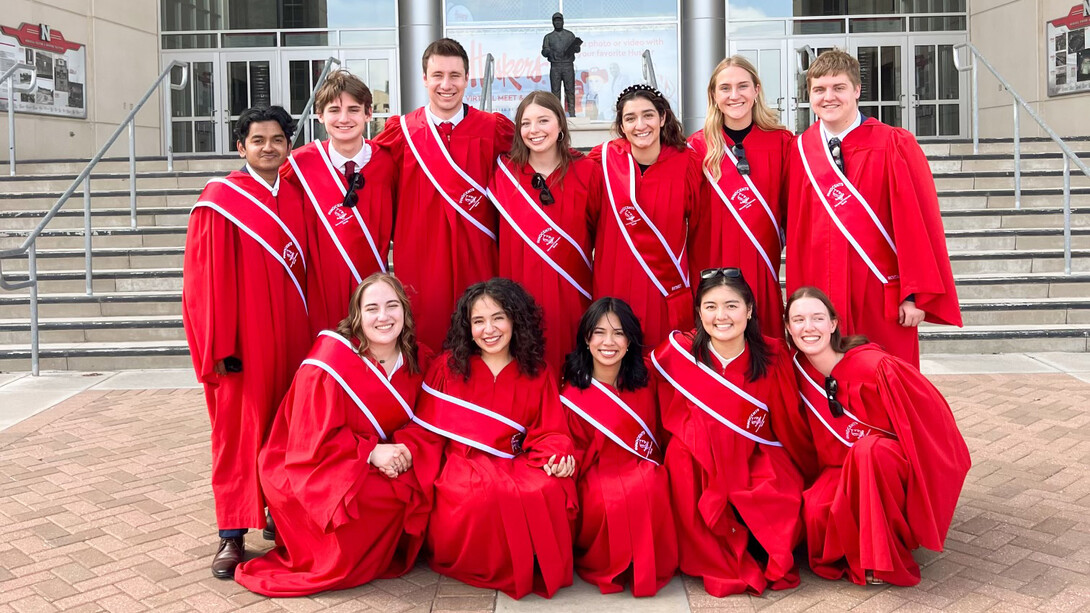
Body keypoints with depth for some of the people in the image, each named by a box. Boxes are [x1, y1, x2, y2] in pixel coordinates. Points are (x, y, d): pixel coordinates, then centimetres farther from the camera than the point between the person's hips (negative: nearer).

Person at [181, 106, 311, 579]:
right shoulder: (220, 198, -7)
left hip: (290, 334, 5)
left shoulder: (296, 197, 8)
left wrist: (307, 328, 9)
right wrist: (220, 345, -12)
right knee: (239, 428, 2)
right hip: (243, 338, -5)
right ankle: (232, 534, 12)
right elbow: (207, 279, -9)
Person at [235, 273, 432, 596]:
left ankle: (393, 554, 8)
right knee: (381, 497, -30)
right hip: (313, 466, -6)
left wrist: (405, 449, -18)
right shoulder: (331, 360, -22)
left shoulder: (417, 359, -4)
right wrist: (372, 452, -28)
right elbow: (315, 440, -20)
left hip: (378, 459, 6)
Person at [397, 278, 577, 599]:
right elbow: (427, 427, 1)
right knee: (490, 493, -37)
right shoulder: (448, 366, 3)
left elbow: (548, 431, 6)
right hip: (460, 465, -1)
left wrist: (557, 456, -16)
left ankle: (536, 568, -5)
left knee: (551, 490, -32)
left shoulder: (537, 374, 7)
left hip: (514, 464, 2)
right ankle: (492, 570, -8)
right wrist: (405, 450, -19)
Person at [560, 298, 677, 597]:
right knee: (610, 503, -33)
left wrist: (655, 467, 0)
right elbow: (579, 451, 0)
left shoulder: (643, 382, 0)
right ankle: (606, 566, -5)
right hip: (598, 476, -2)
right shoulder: (573, 394, -8)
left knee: (651, 489, -30)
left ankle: (647, 568, -6)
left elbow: (658, 432, 12)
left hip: (643, 469, 3)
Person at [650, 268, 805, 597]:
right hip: (700, 461, 1)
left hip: (755, 459, 0)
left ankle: (770, 564, 10)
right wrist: (693, 438, -7)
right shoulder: (678, 352, -11)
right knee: (679, 453, -28)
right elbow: (672, 415, 4)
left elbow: (787, 420, 2)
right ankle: (722, 565, -8)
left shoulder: (772, 355, -9)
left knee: (784, 501, -25)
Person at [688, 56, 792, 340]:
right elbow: (688, 215, 4)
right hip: (712, 266, 0)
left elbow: (792, 207, 8)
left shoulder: (781, 142, 3)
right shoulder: (698, 147, 1)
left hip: (762, 269, 1)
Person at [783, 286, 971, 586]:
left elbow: (928, 425, -16)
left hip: (897, 468, -4)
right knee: (815, 511, -28)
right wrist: (816, 481, 2)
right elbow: (809, 444, 6)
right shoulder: (798, 371, -9)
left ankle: (885, 560, -18)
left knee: (868, 450, -37)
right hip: (844, 469, 4)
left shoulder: (875, 367, -25)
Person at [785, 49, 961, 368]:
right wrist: (797, 299, 4)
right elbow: (795, 226, 6)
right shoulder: (800, 150, 4)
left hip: (882, 294, -2)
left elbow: (917, 223, -7)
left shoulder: (894, 145, -4)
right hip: (821, 292, 2)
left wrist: (917, 294, -10)